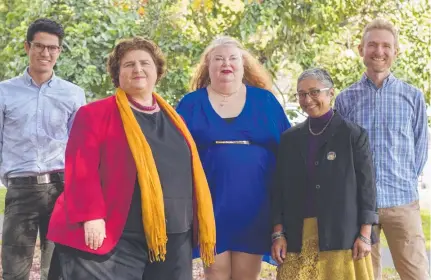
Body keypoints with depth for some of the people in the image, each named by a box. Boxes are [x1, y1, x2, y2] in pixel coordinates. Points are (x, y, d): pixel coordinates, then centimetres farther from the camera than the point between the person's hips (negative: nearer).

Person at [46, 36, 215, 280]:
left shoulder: (172, 118, 18)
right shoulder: (95, 114, 0)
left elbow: (189, 172, 20)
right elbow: (81, 170, -9)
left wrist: (200, 224, 15)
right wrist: (91, 216, -20)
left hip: (173, 239, 6)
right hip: (116, 238, -6)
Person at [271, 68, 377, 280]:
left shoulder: (353, 135, 1)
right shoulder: (290, 138, 11)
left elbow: (367, 185, -1)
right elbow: (280, 188, 11)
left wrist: (365, 235, -6)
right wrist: (278, 233, 3)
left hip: (342, 235, -3)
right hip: (298, 238, 3)